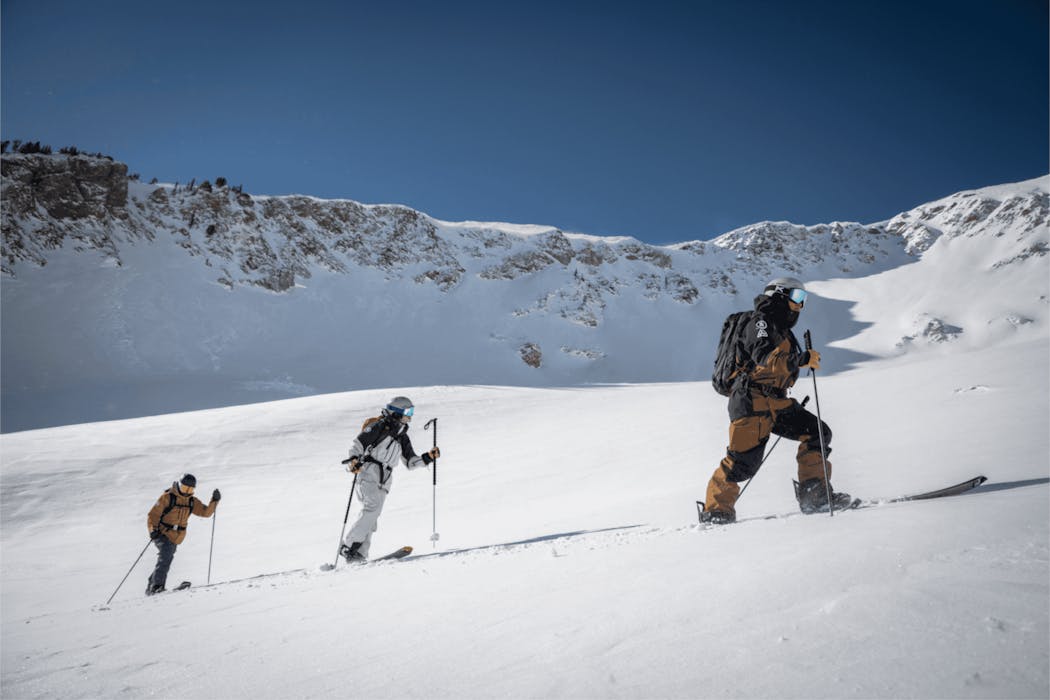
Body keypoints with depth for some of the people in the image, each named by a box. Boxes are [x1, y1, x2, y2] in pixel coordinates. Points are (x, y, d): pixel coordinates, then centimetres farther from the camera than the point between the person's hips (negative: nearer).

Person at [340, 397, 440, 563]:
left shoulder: (402, 437, 20)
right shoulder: (379, 426, 0)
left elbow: (411, 462, 22)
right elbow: (358, 444, -6)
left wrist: (429, 457, 8)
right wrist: (354, 460, -25)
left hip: (384, 482, 6)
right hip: (368, 473, -6)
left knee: (372, 516, -3)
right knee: (372, 507, -24)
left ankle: (358, 554, -3)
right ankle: (348, 546, -19)